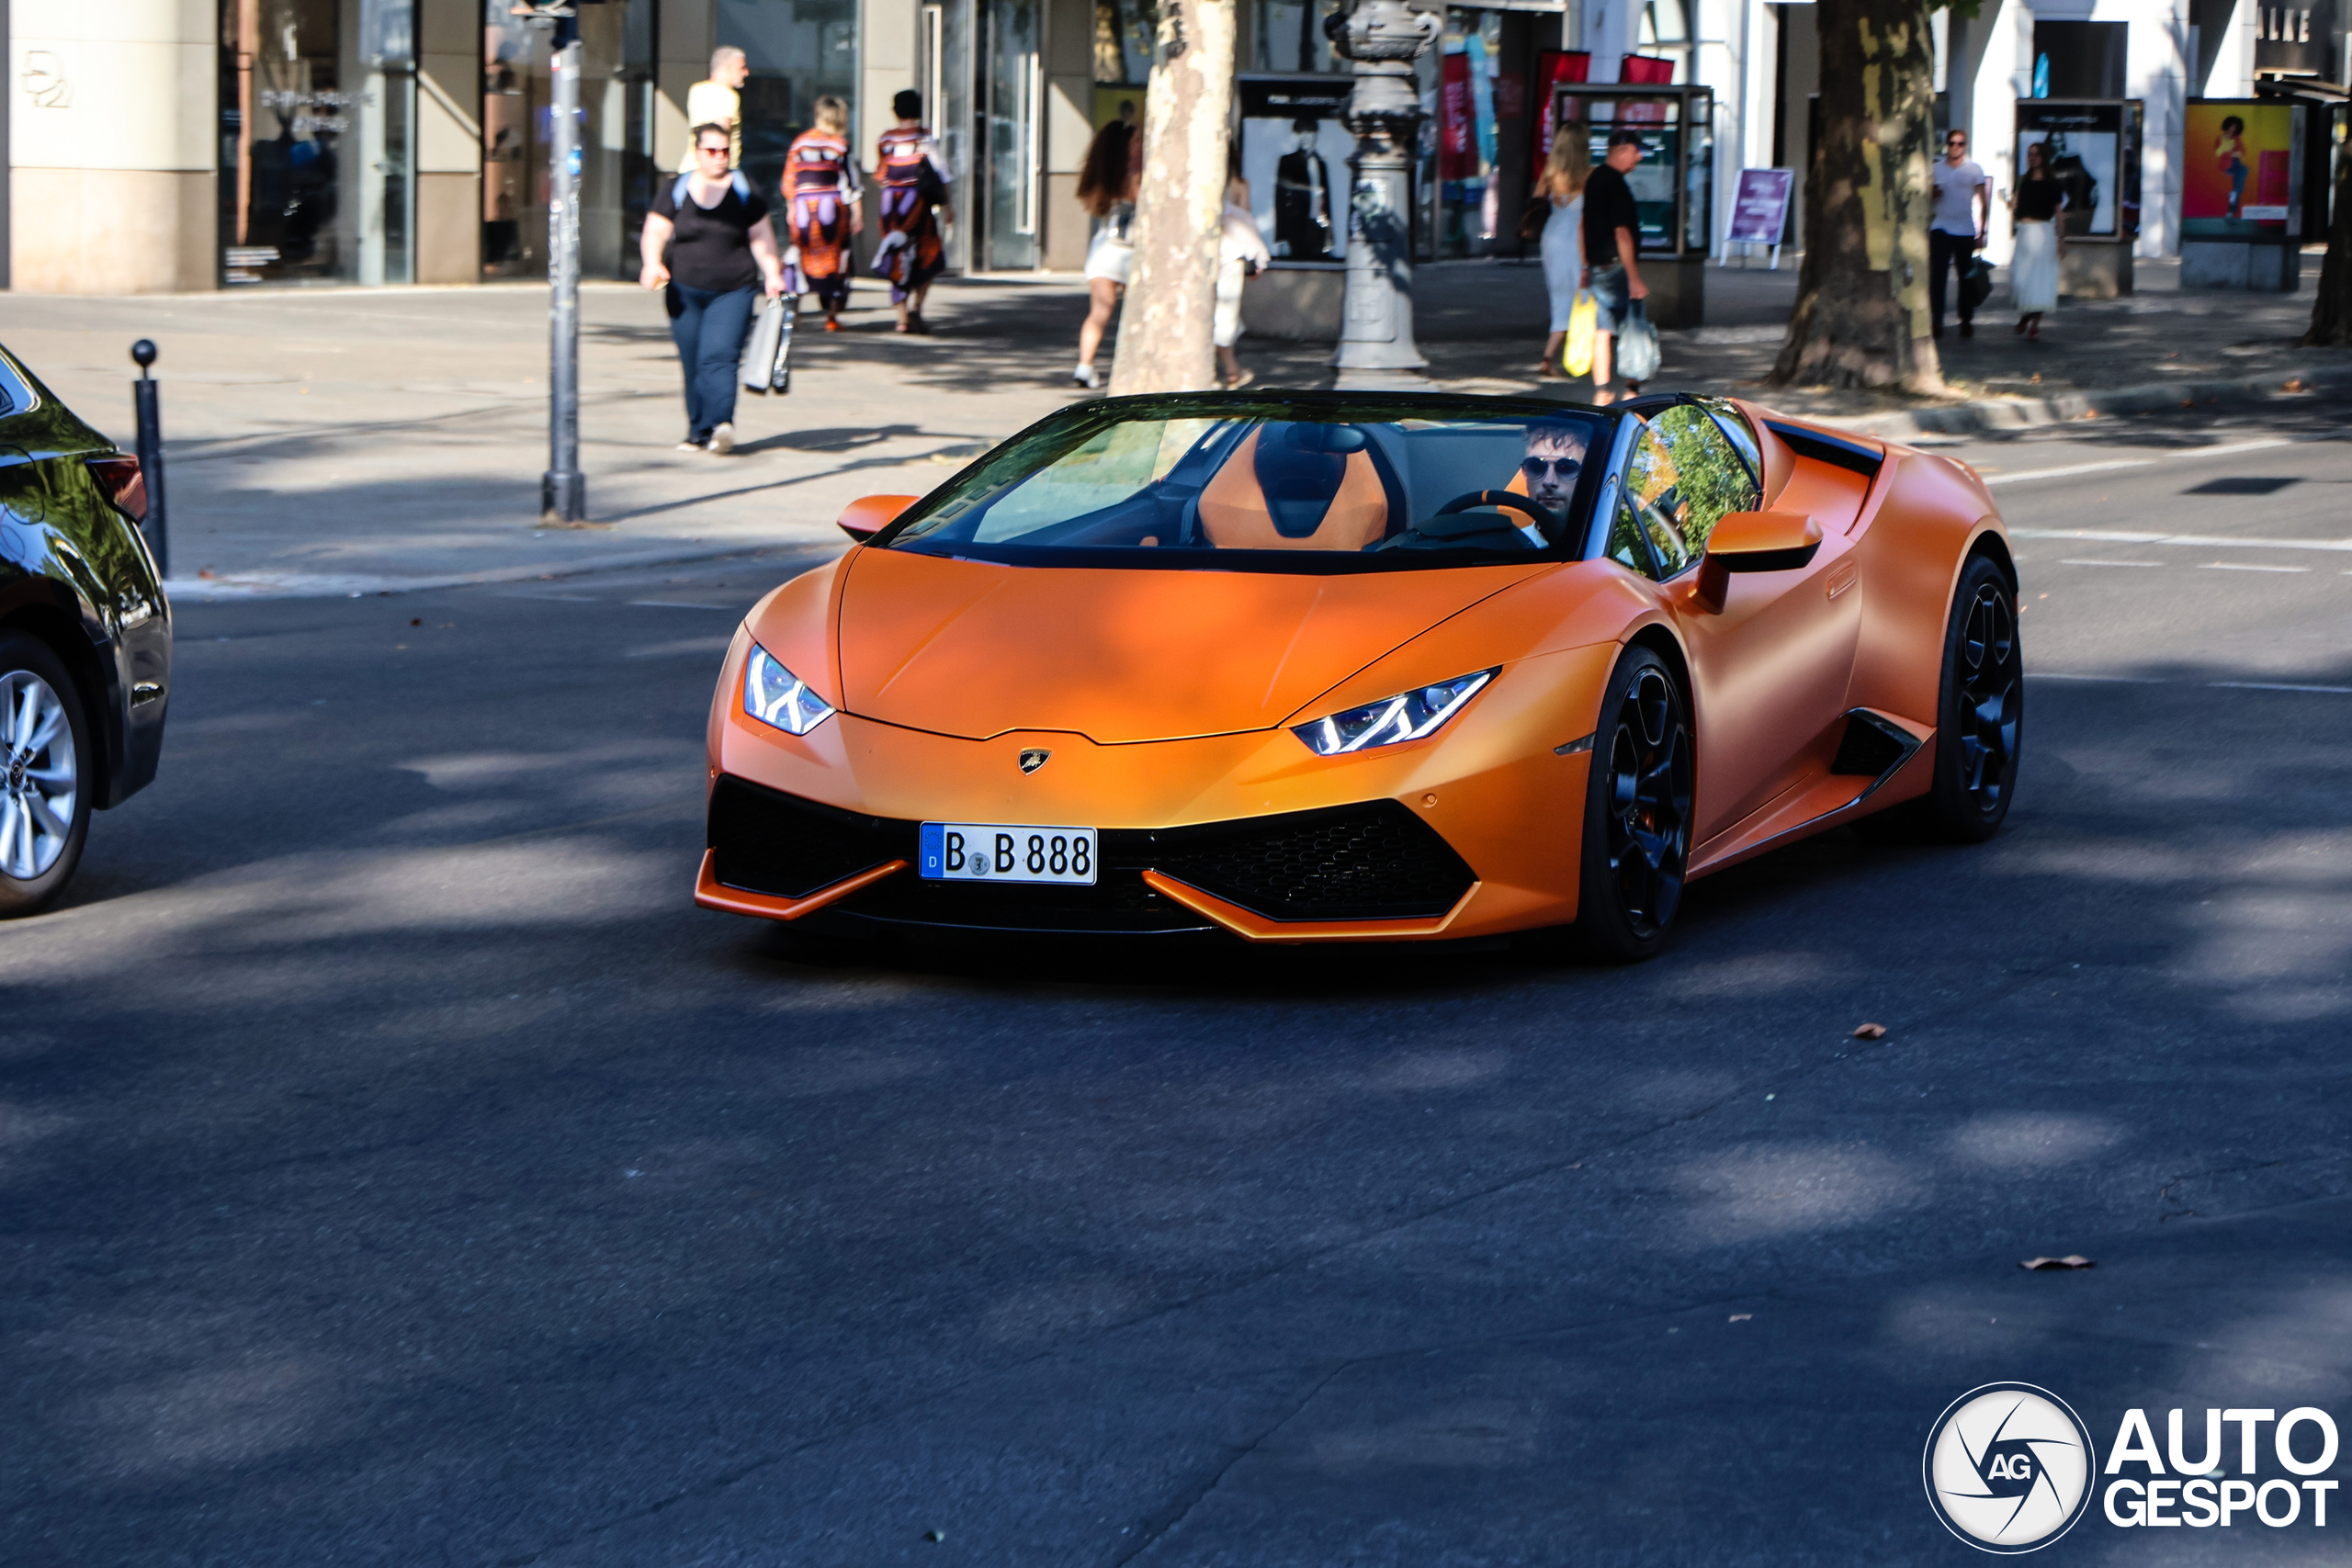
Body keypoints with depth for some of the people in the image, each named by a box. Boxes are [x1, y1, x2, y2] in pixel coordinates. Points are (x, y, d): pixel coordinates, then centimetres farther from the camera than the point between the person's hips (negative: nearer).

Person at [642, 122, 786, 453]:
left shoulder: (744, 191, 4)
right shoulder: (675, 192, 5)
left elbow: (760, 236, 9)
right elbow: (655, 232, 1)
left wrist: (773, 274, 1)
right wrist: (653, 263, -18)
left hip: (734, 291, -2)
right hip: (685, 291, 2)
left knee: (719, 356, -19)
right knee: (693, 363, 5)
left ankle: (721, 424, -31)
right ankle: (698, 433, 14)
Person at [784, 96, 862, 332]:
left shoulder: (799, 142, 6)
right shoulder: (839, 144, -5)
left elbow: (789, 180, 9)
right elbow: (849, 180, -6)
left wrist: (791, 208, 17)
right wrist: (856, 211, -2)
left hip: (803, 206, 2)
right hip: (832, 206, -2)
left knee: (804, 257, 9)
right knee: (836, 258, 7)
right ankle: (832, 316, 6)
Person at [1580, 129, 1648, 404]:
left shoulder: (1594, 179, 13)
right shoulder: (1616, 184, -17)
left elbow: (1584, 225, 20)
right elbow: (1621, 232, -21)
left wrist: (1585, 266, 27)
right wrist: (1634, 277, -21)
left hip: (1596, 266, 9)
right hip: (1615, 265, -9)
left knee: (1602, 330, 7)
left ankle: (1601, 392, 6)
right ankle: (1632, 390, 4)